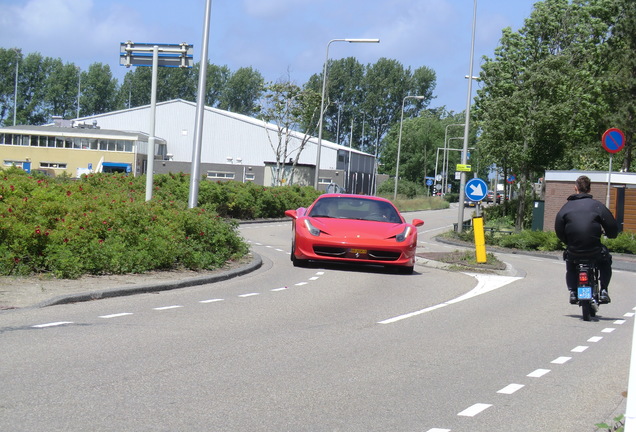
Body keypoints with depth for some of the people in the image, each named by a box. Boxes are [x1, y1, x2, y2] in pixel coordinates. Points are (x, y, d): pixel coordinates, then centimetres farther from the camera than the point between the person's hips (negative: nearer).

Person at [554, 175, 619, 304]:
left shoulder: (566, 207, 5)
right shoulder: (597, 206, 0)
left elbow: (559, 231, 3)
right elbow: (613, 229, -1)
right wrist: (610, 234, 22)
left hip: (573, 251, 1)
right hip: (594, 250, -1)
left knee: (570, 265, 34)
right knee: (605, 261, 31)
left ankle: (572, 292, 18)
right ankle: (603, 291, 19)